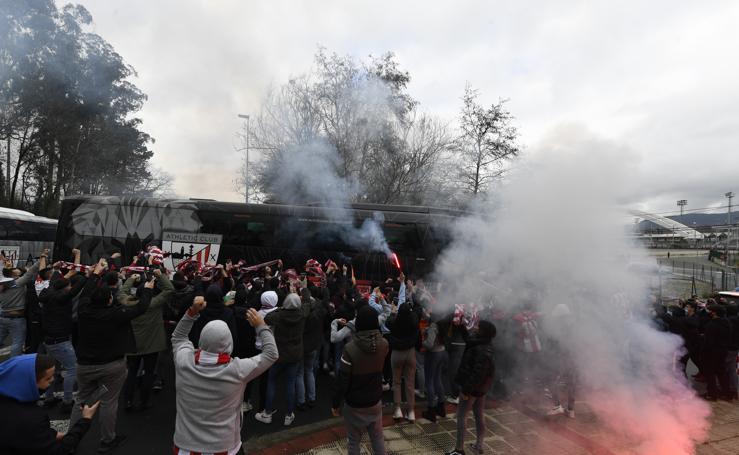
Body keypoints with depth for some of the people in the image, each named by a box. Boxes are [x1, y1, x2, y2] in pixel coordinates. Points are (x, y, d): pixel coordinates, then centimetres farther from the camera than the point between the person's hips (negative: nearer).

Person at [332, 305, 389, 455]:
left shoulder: (350, 348, -26)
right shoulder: (384, 344, -13)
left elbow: (342, 381, -19)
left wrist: (335, 404, -3)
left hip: (354, 404, -3)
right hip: (375, 401, 4)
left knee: (354, 441, 15)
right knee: (378, 437, 21)